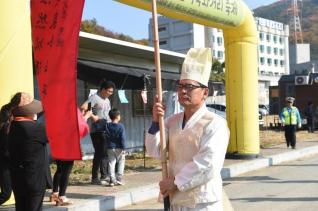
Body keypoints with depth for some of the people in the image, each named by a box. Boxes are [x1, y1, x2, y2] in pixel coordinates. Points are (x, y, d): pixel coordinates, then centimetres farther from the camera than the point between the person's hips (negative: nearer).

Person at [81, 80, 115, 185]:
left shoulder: (107, 100, 19)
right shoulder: (95, 97, -9)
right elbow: (83, 107, -22)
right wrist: (93, 116, -21)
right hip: (97, 130, -8)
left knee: (105, 153, 12)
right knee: (99, 153, -7)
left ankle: (104, 175, 22)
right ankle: (94, 178, 1)